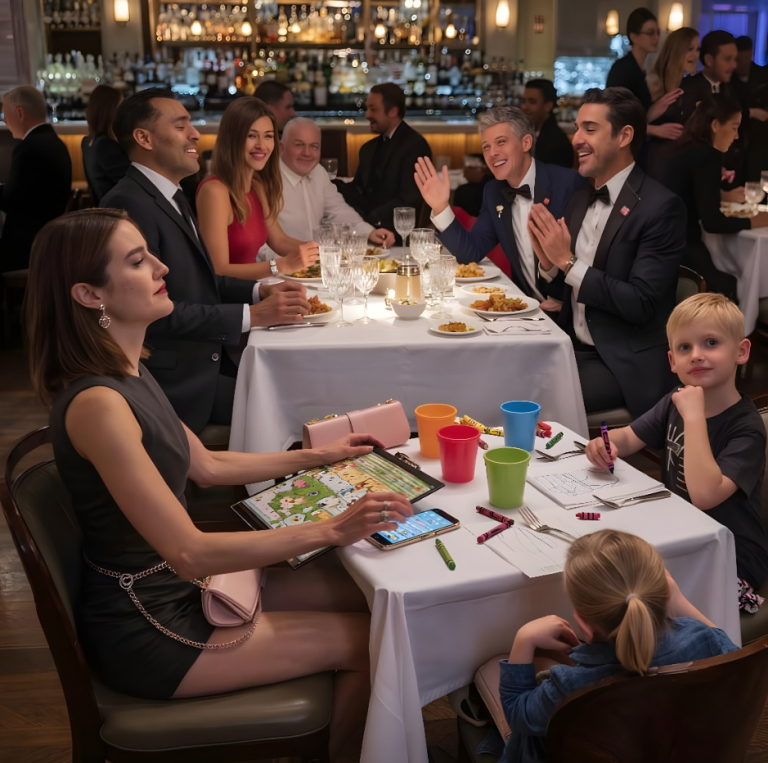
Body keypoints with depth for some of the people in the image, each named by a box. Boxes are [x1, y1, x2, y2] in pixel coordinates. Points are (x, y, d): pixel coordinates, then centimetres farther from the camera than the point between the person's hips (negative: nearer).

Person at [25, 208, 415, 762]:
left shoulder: (127, 373, 2)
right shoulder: (98, 403, -28)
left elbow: (206, 466, 13)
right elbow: (189, 553, -30)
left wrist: (321, 456, 14)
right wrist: (331, 530, -30)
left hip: (176, 588, 9)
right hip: (145, 636, -9)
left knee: (366, 596, 10)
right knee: (369, 641, -3)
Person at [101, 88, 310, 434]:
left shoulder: (172, 197, 14)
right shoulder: (129, 204, -17)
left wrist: (261, 290, 2)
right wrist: (252, 315, -20)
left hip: (207, 359, 9)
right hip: (177, 379, -9)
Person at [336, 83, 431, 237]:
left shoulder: (416, 146, -6)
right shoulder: (369, 148, 20)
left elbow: (409, 201, -16)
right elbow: (358, 190, 13)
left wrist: (370, 221, -22)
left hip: (397, 232, -7)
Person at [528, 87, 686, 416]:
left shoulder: (660, 207, -13)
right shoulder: (579, 201, 9)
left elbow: (640, 305, -20)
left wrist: (568, 261, -19)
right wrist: (548, 261, -8)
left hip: (625, 364, -6)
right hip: (573, 347, 7)